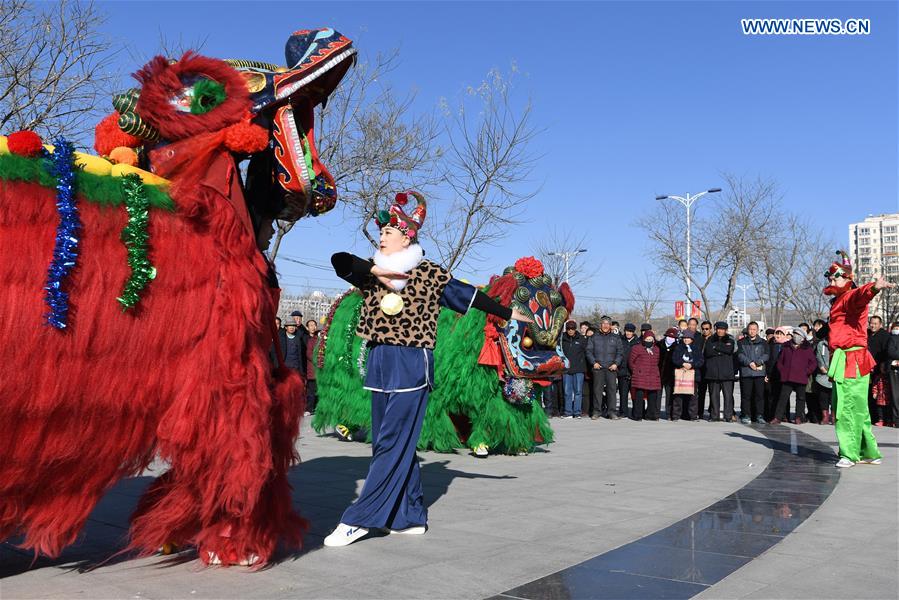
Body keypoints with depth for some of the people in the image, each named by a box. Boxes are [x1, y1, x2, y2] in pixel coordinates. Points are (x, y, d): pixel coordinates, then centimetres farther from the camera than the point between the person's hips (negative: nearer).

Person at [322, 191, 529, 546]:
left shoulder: (428, 274, -1)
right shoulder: (372, 273, 11)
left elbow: (468, 294, 6)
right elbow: (339, 259, -5)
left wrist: (508, 314, 10)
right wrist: (376, 270, -16)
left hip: (411, 365, -6)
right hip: (379, 365, 6)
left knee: (392, 443, -6)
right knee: (387, 442, 9)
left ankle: (359, 519, -2)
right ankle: (411, 517, 20)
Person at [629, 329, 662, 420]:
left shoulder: (657, 350, 15)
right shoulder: (637, 349, 0)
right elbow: (630, 361, 5)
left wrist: (654, 371, 15)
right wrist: (635, 371, 5)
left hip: (653, 378, 4)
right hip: (640, 377, -4)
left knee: (652, 396, 4)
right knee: (639, 396, -8)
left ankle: (651, 415, 14)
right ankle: (637, 415, 0)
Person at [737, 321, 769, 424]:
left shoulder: (763, 343, 13)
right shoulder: (741, 342, 12)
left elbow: (766, 355, 1)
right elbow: (740, 355, 0)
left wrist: (757, 363, -14)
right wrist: (749, 363, -14)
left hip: (759, 372, 0)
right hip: (745, 372, 0)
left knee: (759, 394, 0)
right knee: (746, 395, -1)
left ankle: (759, 415, 5)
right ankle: (746, 415, 5)